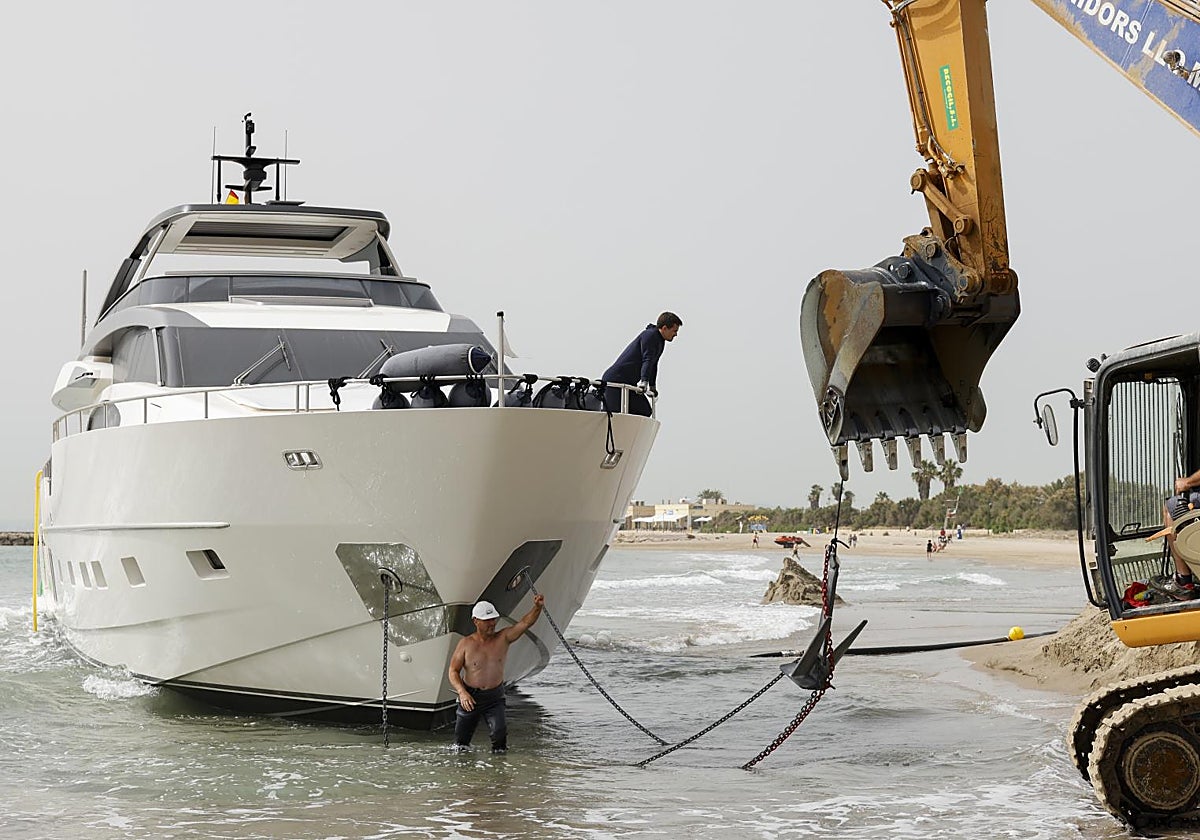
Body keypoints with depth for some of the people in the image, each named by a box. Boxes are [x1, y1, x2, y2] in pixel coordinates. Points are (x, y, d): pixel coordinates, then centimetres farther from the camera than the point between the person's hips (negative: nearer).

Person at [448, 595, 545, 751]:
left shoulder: (503, 638, -2)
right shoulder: (466, 644, -5)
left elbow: (525, 622, -14)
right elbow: (453, 671, -4)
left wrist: (537, 607, -33)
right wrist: (462, 692, -20)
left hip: (495, 698, 0)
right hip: (470, 697, 0)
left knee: (499, 732, -23)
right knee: (460, 745, 8)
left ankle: (499, 750, 7)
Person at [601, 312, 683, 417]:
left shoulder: (660, 341, 14)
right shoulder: (650, 335, -15)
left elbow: (653, 364, 27)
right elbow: (647, 359, -29)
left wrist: (652, 386, 34)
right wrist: (644, 381, -40)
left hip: (630, 384, 10)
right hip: (615, 380, -10)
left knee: (645, 412, 0)